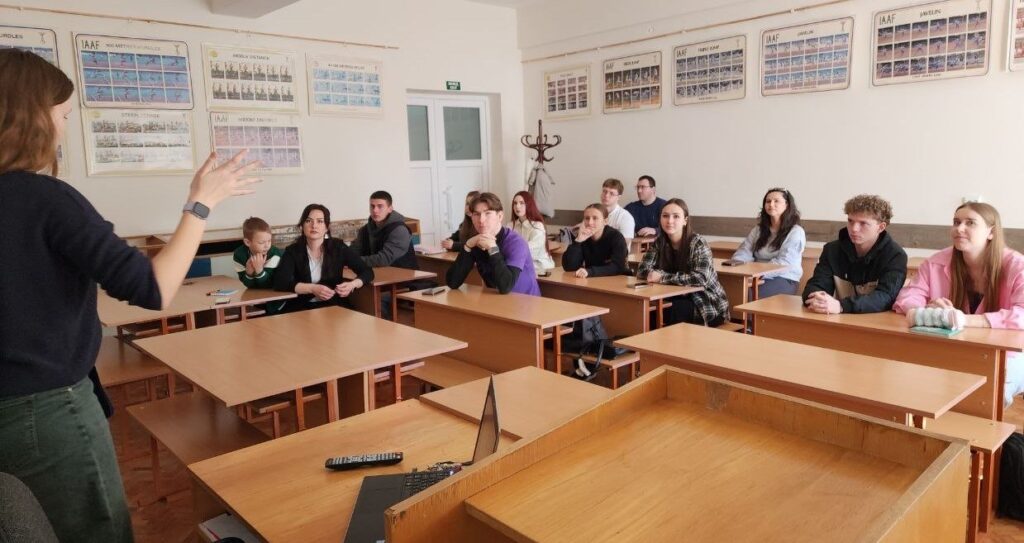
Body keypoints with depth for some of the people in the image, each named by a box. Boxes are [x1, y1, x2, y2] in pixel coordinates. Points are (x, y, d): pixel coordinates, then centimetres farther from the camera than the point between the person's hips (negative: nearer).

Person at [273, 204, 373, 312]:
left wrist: (352, 285, -21)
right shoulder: (292, 251, -2)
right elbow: (279, 282, -16)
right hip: (302, 308, 2)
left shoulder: (338, 247, -2)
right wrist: (312, 288, -28)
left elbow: (367, 271, 0)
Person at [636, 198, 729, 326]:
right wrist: (654, 274, -25)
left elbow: (701, 278, -28)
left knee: (672, 310, -30)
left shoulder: (698, 242, -17)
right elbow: (642, 270, -3)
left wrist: (663, 277, -27)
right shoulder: (659, 242, -1)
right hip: (681, 299, 4)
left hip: (709, 305, -4)